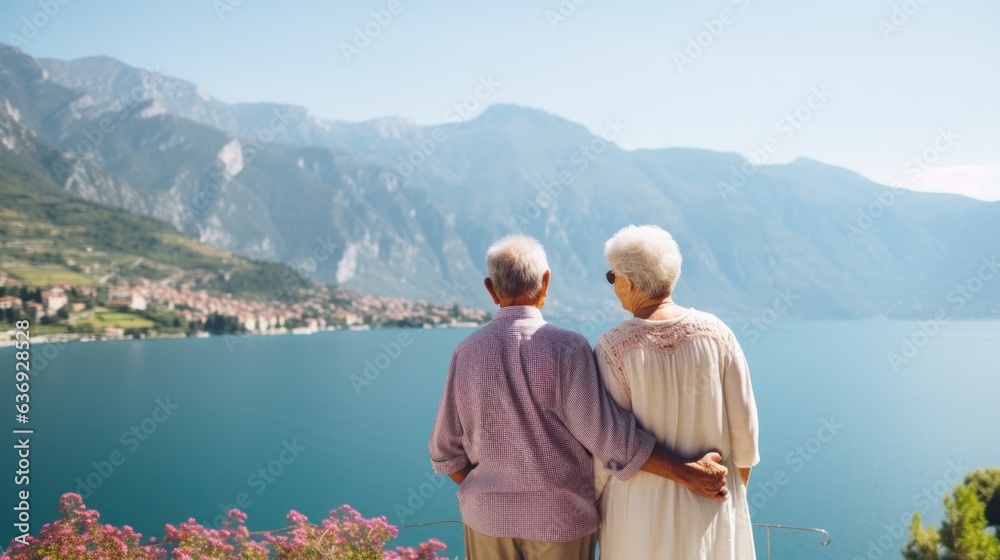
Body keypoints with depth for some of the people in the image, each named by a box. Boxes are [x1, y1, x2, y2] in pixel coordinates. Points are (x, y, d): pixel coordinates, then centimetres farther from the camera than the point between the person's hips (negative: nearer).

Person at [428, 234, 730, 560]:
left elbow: (446, 448, 0)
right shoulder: (567, 349, -18)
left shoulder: (467, 353, -6)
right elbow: (608, 435, -22)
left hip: (491, 515, 3)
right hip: (559, 515, -3)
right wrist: (687, 473, -16)